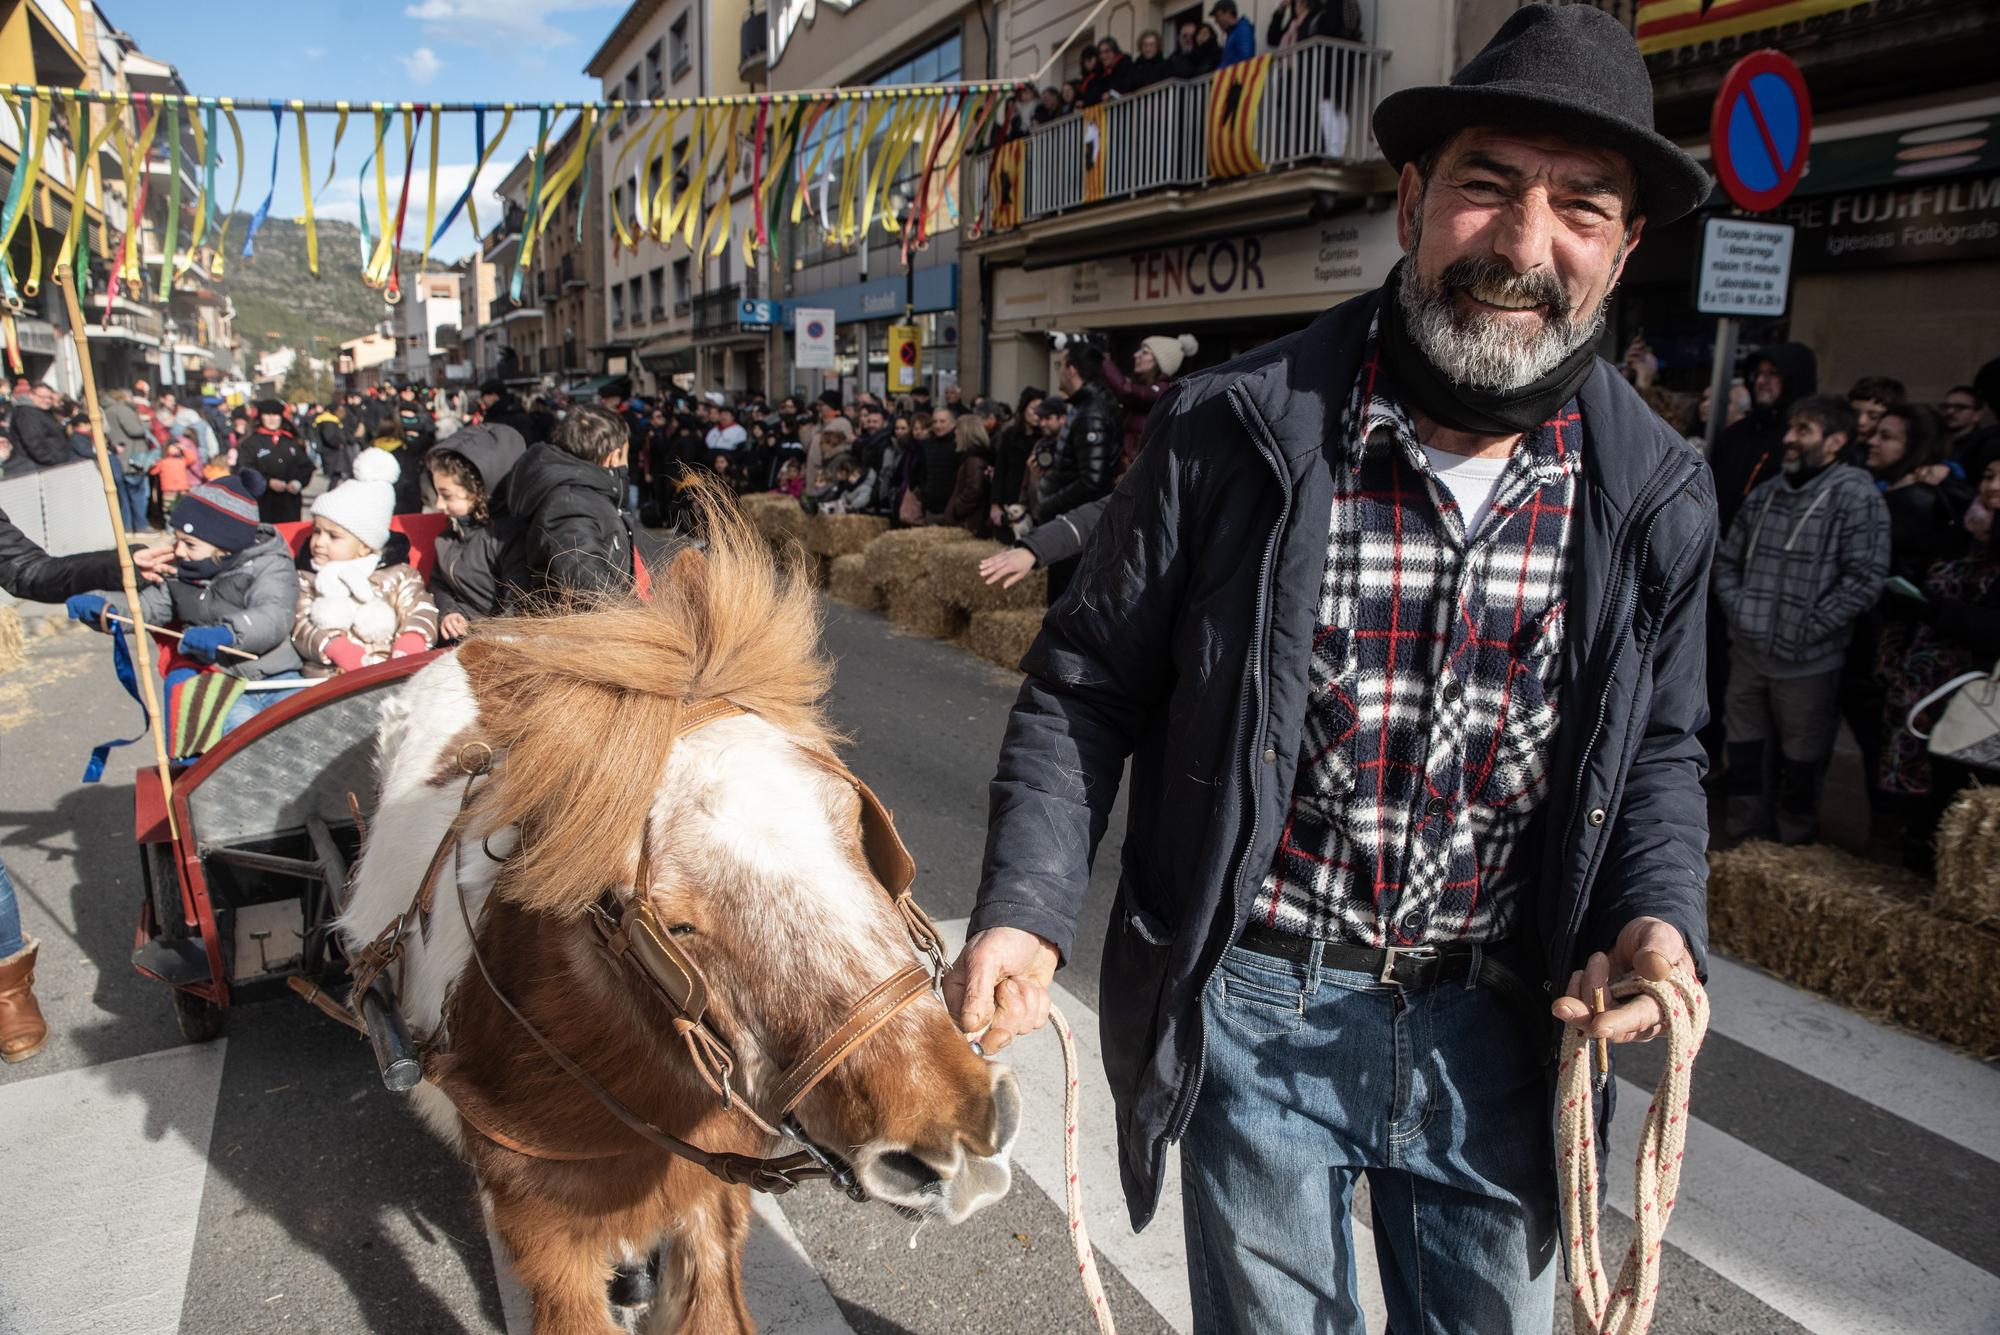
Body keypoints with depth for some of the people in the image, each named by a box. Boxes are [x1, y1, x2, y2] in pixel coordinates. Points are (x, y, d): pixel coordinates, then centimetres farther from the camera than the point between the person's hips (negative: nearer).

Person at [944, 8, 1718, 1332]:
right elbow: (1085, 688, -7)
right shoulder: (1229, 434, -15)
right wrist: (1026, 906, -18)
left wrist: (1660, 917, -11)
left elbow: (1659, 749, 8)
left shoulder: (1659, 496, -5)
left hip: (1498, 1025, 3)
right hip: (1253, 1013, -2)